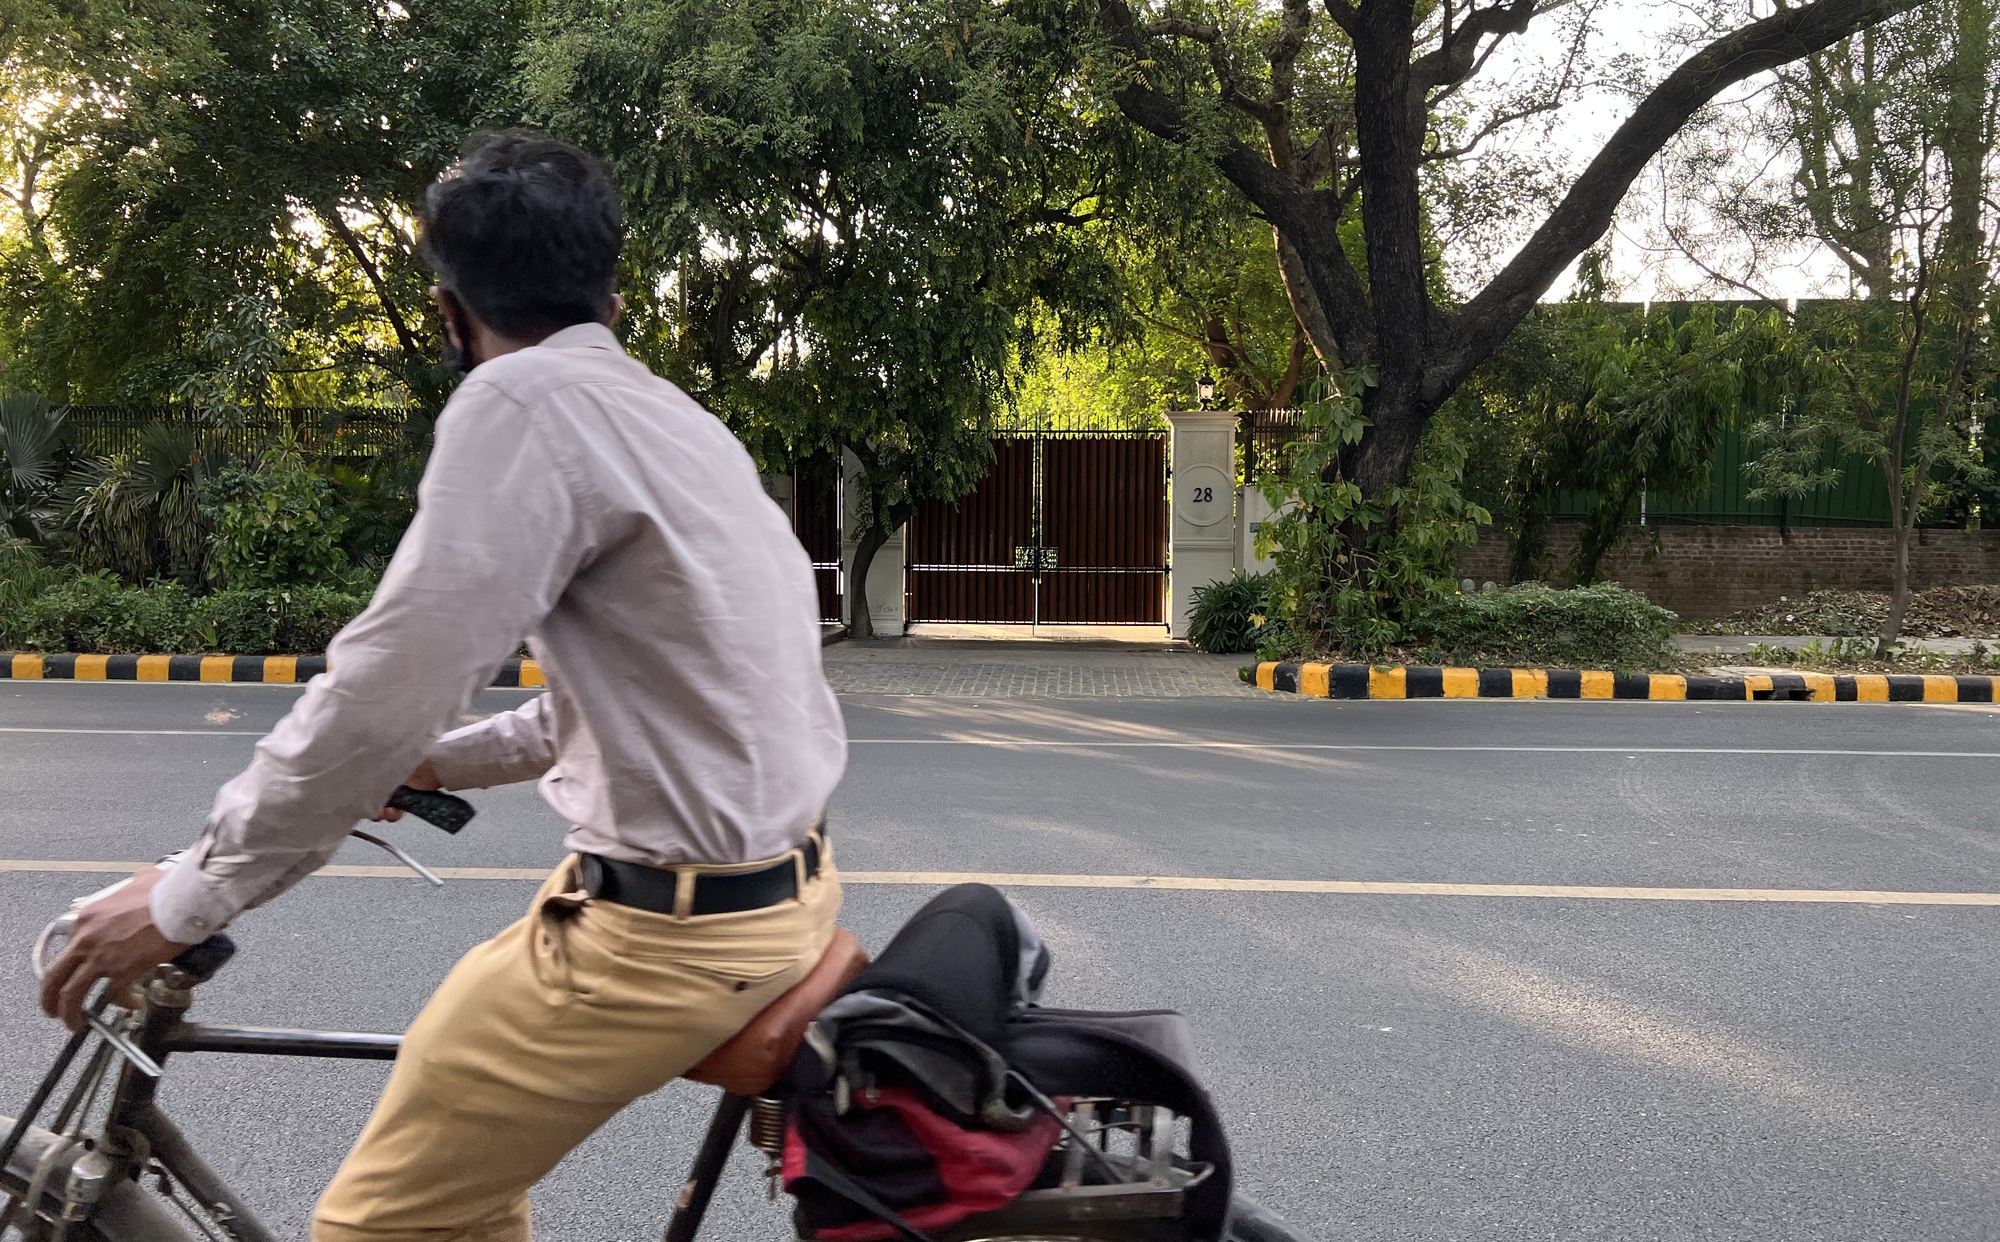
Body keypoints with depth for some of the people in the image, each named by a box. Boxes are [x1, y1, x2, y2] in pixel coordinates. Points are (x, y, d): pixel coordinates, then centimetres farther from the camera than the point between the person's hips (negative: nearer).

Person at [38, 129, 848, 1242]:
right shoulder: (672, 417, 13)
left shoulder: (527, 402, -16)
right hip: (773, 881, 10)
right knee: (456, 1055, 27)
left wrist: (188, 900, -9)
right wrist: (445, 762, 31)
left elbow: (388, 683, -20)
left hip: (675, 926, -10)